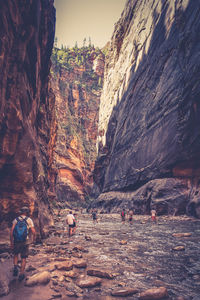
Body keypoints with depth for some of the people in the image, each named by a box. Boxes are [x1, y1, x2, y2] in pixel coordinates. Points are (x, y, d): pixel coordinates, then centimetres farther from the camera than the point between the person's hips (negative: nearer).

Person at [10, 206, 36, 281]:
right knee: (23, 258, 13)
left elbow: (11, 232, -9)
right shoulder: (29, 220, -4)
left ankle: (15, 267, 9)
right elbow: (34, 232, -9)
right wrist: (34, 239, 9)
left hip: (16, 242, 1)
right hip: (25, 242, -1)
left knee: (16, 254, 27)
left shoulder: (15, 220, -1)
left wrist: (11, 242, -1)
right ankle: (21, 274, 13)